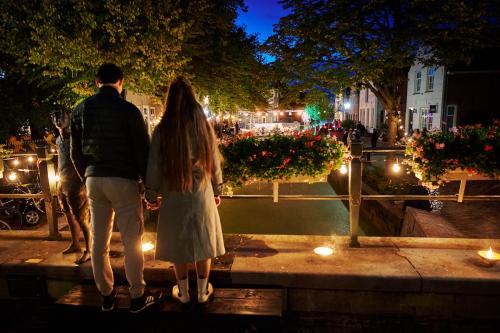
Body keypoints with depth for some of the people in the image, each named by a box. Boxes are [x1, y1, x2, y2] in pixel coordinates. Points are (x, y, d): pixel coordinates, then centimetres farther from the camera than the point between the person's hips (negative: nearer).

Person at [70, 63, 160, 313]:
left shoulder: (81, 110, 8)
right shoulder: (128, 110, -8)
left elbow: (75, 152, 12)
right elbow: (142, 150, -10)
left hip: (94, 180, 6)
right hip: (123, 180, -5)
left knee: (99, 242, 12)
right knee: (131, 241, 3)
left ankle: (106, 296, 25)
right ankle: (137, 297, 13)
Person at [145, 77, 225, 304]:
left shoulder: (162, 130, -8)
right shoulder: (204, 127, -3)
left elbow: (154, 166, -4)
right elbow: (214, 163, 2)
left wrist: (151, 195, 9)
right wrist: (217, 191, 13)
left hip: (174, 196, -1)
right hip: (202, 194, 1)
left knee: (178, 243, 14)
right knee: (203, 242, 14)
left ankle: (183, 292, 29)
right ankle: (203, 292, 28)